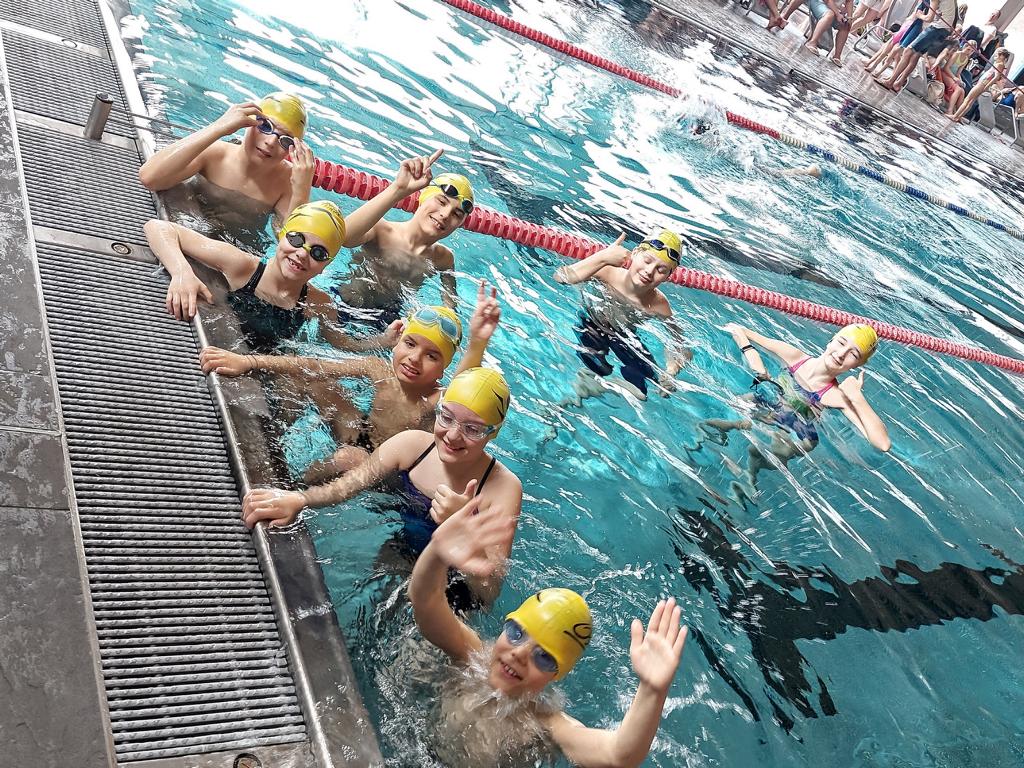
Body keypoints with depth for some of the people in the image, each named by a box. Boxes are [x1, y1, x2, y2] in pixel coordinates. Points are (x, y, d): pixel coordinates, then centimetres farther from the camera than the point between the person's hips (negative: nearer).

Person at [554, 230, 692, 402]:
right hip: (591, 326, -2)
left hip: (625, 340, 3)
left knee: (638, 392, -13)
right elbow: (560, 278, -35)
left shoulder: (658, 305, -18)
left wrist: (670, 373, -29)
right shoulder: (609, 272, -23)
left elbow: (683, 346, -9)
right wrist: (603, 256, -39)